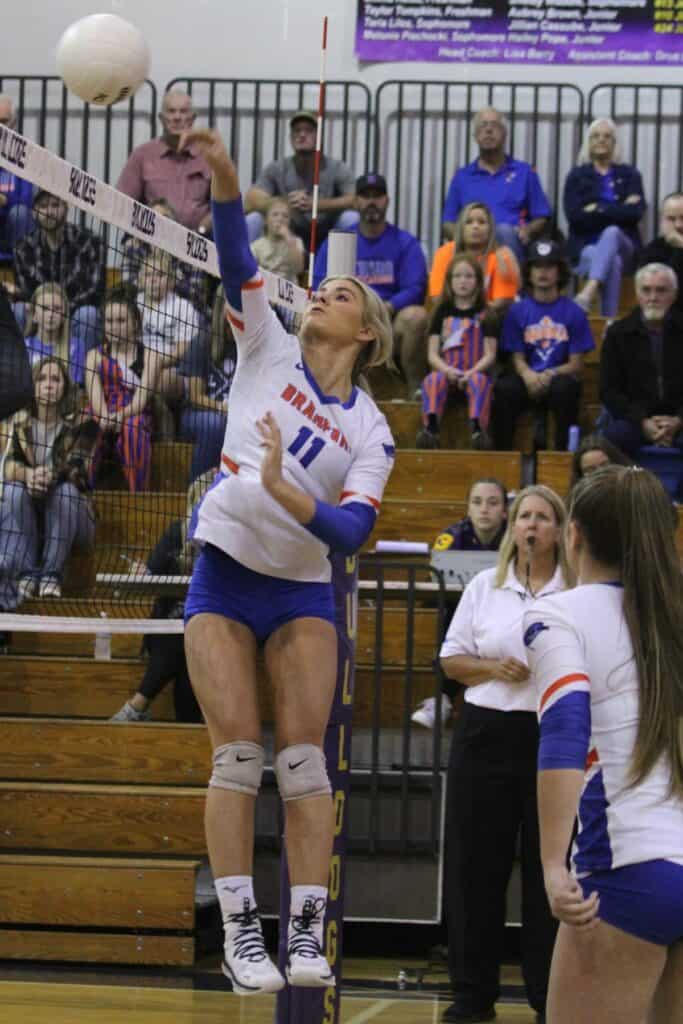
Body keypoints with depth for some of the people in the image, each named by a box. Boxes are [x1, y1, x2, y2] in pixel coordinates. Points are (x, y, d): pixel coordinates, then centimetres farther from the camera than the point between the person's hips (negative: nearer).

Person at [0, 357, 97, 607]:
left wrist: (50, 477, -40)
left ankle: (52, 575, -33)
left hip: (69, 519, -2)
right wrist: (29, 474, -38)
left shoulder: (81, 424, -3)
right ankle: (25, 573, -35)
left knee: (67, 490, -32)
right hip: (25, 520, 2)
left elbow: (76, 467, -18)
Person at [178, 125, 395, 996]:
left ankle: (306, 933, -7)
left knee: (302, 755, -7)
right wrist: (221, 171, -25)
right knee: (236, 755, -7)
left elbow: (352, 531, -12)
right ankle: (240, 933, -7)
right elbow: (235, 258, -11)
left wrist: (285, 492, -28)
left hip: (302, 590, 0)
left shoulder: (371, 432, 1)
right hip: (224, 575, 0)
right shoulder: (268, 352, 2)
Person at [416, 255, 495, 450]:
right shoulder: (442, 312, 15)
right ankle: (431, 428, -50)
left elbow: (490, 355, 3)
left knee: (480, 381, -36)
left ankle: (478, 428, -53)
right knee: (433, 380, -32)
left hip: (475, 373, -1)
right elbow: (432, 354, 8)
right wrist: (448, 370, -13)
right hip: (446, 373, 1)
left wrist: (471, 373, -16)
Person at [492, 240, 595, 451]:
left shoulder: (574, 312, 7)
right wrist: (529, 376, -18)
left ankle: (563, 450, -26)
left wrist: (550, 375, -16)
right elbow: (518, 358, 6)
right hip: (528, 380, 1)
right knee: (505, 387, -32)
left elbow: (576, 364, 4)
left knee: (565, 387, -36)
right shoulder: (517, 311, 10)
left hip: (559, 378, -1)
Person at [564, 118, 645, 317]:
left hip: (622, 245, 0)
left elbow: (636, 213, -4)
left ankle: (589, 293, -59)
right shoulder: (577, 176, 12)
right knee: (612, 262, -37)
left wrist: (599, 210, -9)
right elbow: (574, 215, -5)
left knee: (611, 232, -37)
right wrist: (620, 209, -7)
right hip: (586, 248, 0)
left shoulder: (629, 175, 13)